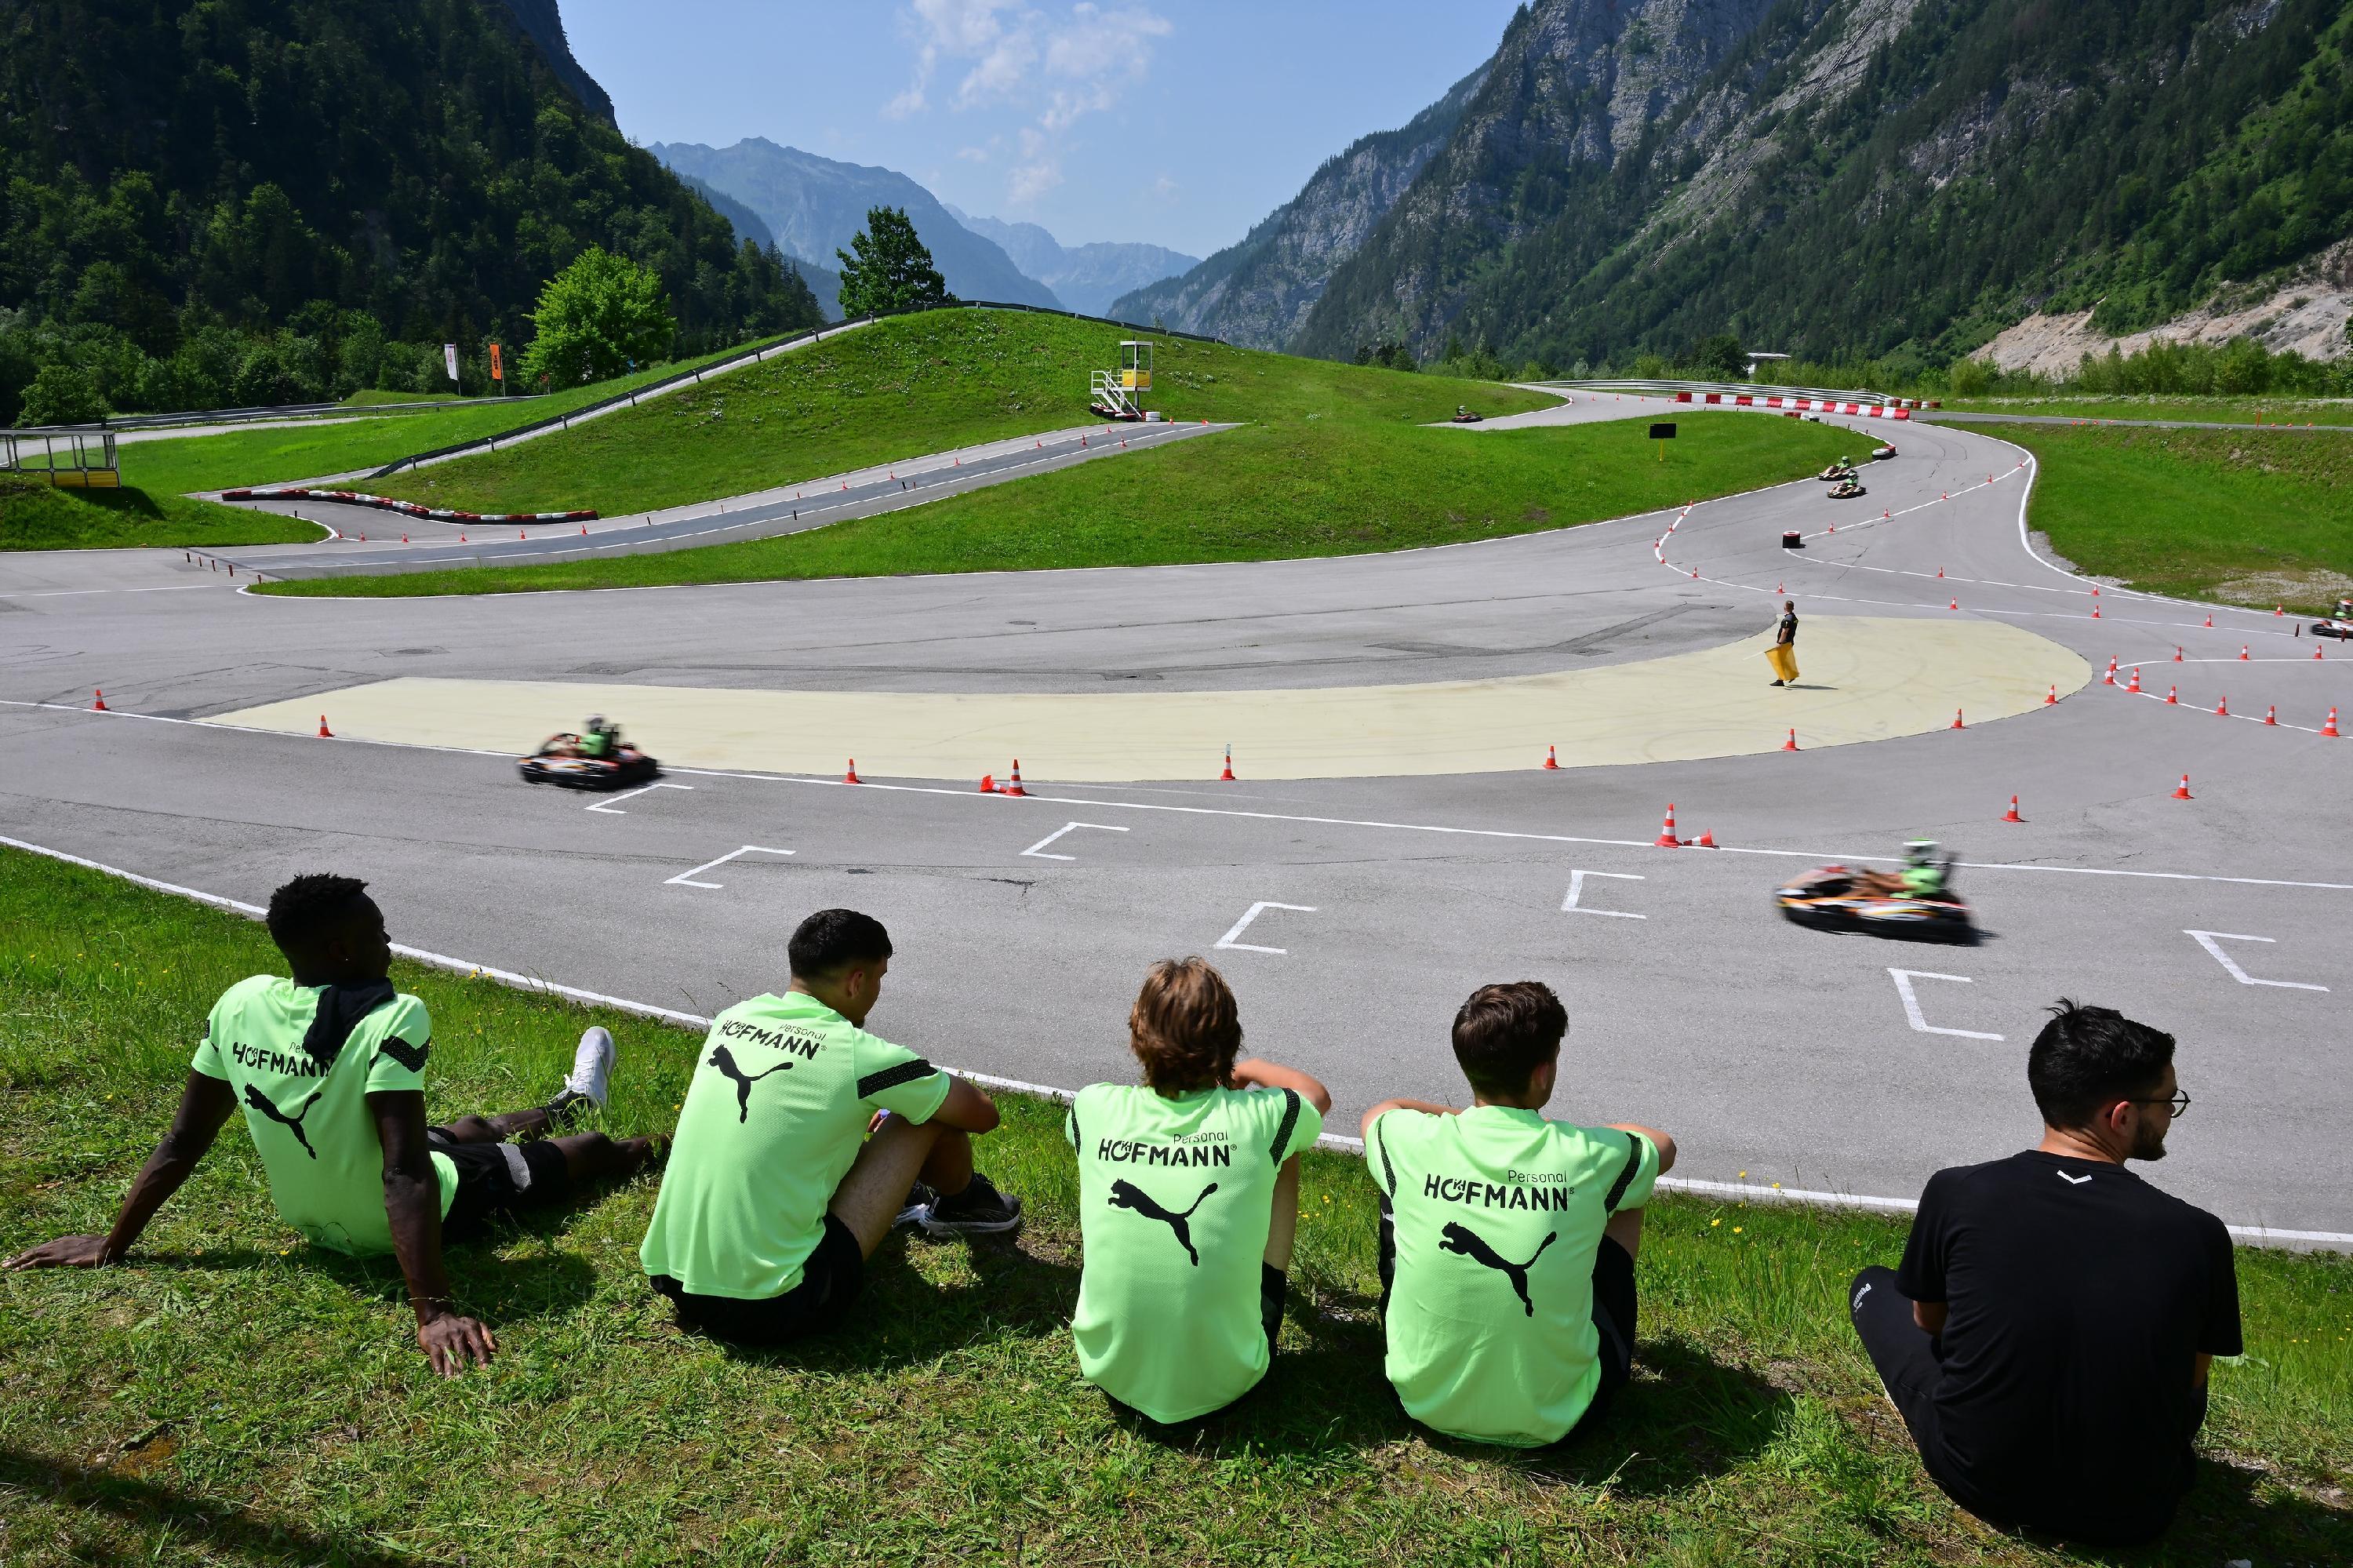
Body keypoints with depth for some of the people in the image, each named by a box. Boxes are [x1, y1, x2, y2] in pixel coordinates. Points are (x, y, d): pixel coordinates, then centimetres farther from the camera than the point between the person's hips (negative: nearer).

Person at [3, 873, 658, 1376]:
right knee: (584, 1152, 21)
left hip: (314, 1219, 6)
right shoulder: (391, 1018, -33)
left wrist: (111, 1246, 8)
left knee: (471, 1128, 34)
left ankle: (571, 1102, 63)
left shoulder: (239, 1004, -14)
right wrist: (433, 1312, -38)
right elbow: (405, 1176, -38)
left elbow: (180, 1145, -6)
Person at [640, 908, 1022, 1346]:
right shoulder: (859, 1054, -13)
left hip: (671, 1281, 7)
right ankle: (962, 1204, 33)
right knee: (929, 1116, 3)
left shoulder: (732, 1018, 5)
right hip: (772, 1310, -7)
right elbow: (983, 1115, 2)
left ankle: (890, 1194, 51)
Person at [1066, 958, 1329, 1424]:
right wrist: (1251, 1069, 31)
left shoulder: (1095, 1110, -11)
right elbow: (1318, 1096, 12)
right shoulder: (1258, 1119, -15)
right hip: (1223, 1381, -1)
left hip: (1110, 1369, 2)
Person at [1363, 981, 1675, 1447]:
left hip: (1426, 1402, 1)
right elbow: (1664, 1147, 10)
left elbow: (1378, 1112, 13)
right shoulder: (1592, 1157, -17)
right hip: (1553, 1420, -1)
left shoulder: (1414, 1143, -15)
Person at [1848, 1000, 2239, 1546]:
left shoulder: (1956, 1193, -16)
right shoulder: (2199, 1236, -16)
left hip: (1977, 1479, -1)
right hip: (2126, 1516, 1)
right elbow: (2191, 1378, 1)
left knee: (1873, 1287, 21)